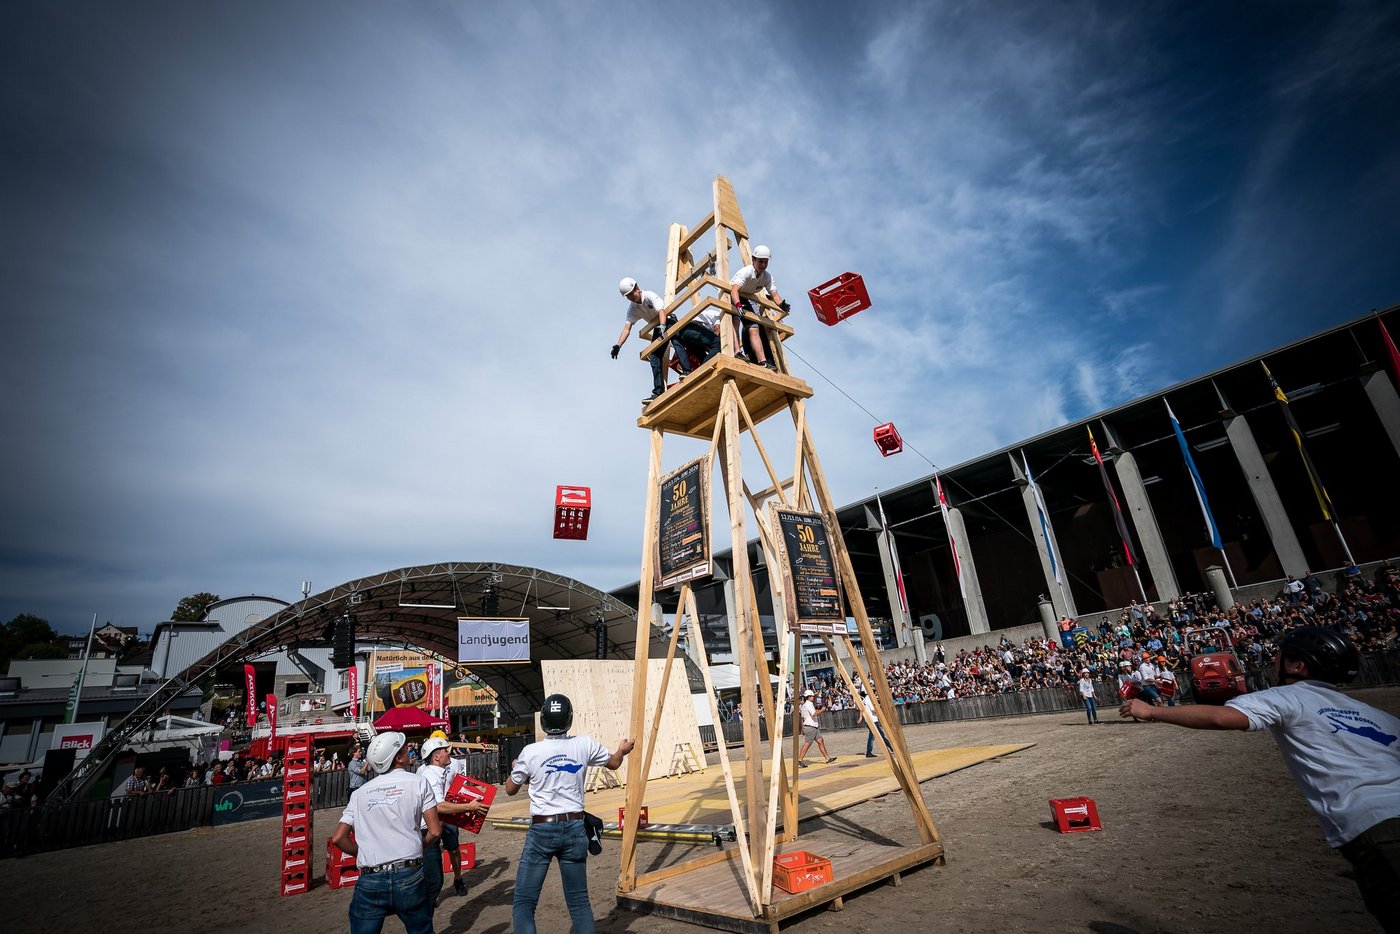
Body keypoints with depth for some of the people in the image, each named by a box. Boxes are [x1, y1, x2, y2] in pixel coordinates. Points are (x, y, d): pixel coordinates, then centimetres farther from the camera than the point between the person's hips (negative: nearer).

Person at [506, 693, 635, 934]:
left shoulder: (530, 752, -9)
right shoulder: (585, 745, -3)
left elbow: (510, 789, 8)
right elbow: (614, 762, 16)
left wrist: (514, 768, 28)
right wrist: (622, 750, 38)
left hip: (542, 830, -2)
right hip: (574, 828, 3)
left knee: (523, 902, 5)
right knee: (579, 901, 14)